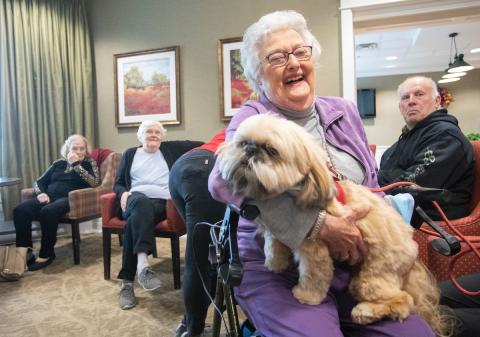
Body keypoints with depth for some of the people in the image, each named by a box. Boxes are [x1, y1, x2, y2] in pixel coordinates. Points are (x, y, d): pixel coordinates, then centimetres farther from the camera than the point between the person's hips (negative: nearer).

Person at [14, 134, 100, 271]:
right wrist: (41, 193, -1)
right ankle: (25, 252, -16)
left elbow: (95, 182, -10)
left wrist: (76, 165, -10)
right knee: (20, 210, -22)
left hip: (70, 198, -5)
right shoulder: (59, 163, 22)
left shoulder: (89, 163, 10)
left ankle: (47, 254, -19)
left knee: (48, 211, -36)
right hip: (49, 197, 5)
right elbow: (39, 182, 23)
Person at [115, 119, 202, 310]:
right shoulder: (130, 154, 25)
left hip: (161, 201, -1)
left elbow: (200, 145, 16)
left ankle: (127, 282, -33)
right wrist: (124, 193, -2)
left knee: (136, 219, -35)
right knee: (142, 203, -39)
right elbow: (118, 184, 21)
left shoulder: (170, 149, 22)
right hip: (135, 199, 1)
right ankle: (143, 264, -52)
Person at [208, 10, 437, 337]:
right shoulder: (252, 119, -7)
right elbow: (224, 179, -28)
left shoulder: (345, 112, 11)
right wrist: (320, 225, -28)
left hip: (354, 265, 5)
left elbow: (372, 185, 17)